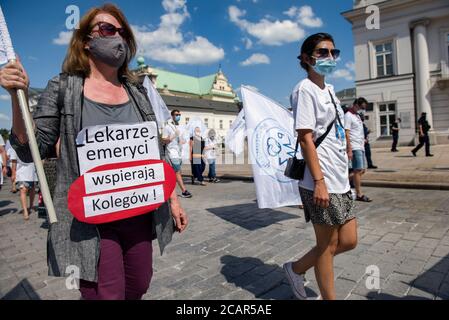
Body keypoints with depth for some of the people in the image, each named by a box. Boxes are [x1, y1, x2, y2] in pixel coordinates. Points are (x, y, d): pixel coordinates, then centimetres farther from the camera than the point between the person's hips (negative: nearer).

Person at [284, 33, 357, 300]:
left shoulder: (329, 89, 17)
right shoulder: (305, 90, -9)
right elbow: (305, 138, -17)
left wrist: (342, 173, 19)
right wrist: (319, 181, -21)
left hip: (340, 179, 9)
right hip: (321, 182, -9)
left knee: (348, 241, 13)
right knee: (328, 244, 5)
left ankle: (297, 268, 31)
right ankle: (329, 297, 27)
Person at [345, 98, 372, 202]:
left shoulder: (357, 115, 19)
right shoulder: (348, 116, -10)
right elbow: (346, 134, -16)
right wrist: (349, 150, -20)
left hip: (361, 147, 9)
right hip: (354, 147, -9)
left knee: (362, 170, 10)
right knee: (358, 170, -5)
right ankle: (359, 194, 3)